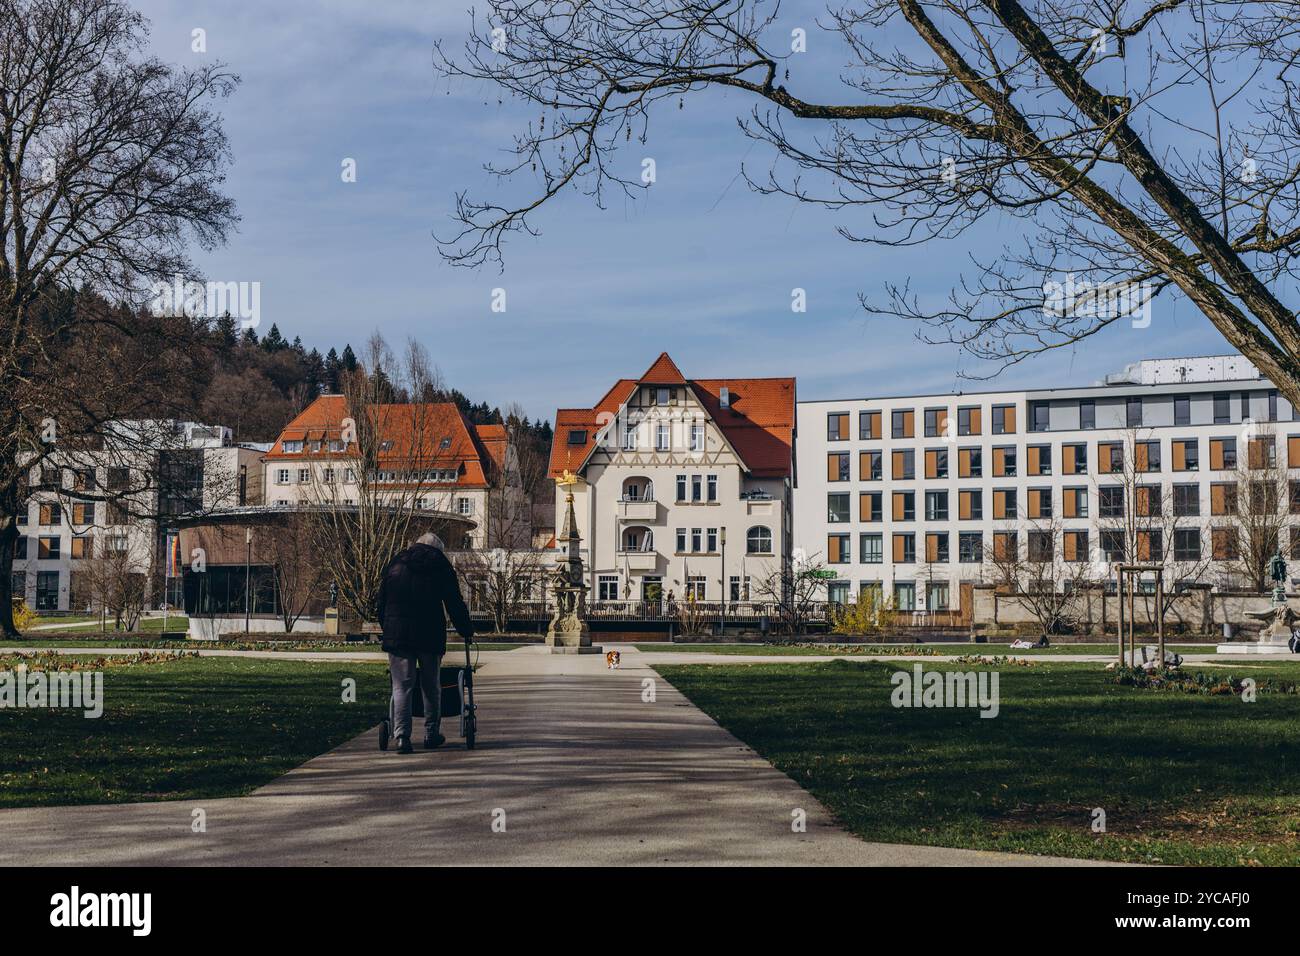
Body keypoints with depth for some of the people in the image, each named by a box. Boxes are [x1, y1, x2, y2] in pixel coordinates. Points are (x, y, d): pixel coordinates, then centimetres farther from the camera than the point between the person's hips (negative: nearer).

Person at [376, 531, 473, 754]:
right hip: (430, 635, -1)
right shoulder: (441, 567, 5)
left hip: (397, 635, 1)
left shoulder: (395, 564, 12)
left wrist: (387, 630, 26)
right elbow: (455, 604, 5)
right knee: (431, 687, 13)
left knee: (401, 687, 0)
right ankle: (431, 734, 18)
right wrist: (466, 631, 17)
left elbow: (380, 604, 16)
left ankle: (402, 736, -10)